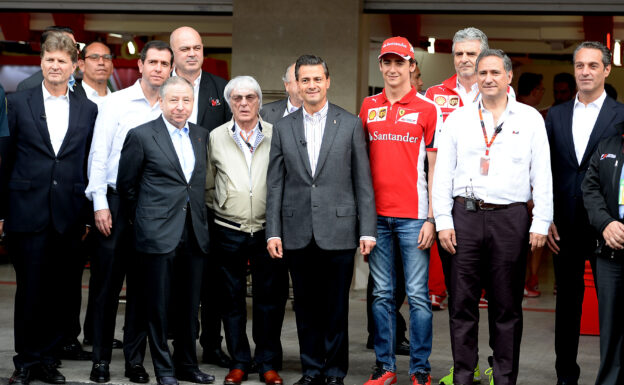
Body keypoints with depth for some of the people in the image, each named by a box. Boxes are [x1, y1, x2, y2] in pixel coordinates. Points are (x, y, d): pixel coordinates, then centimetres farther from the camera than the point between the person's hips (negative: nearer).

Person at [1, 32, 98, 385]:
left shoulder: (88, 110, 8)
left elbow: (90, 166, 8)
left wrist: (88, 214, 4)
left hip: (69, 216, 2)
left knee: (61, 292, 5)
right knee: (30, 291, 3)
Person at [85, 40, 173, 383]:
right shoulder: (115, 103, 1)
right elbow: (98, 155, -2)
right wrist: (100, 204, -9)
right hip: (116, 201, -2)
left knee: (143, 284, 6)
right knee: (107, 281, 0)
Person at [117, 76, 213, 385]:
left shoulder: (202, 136, 11)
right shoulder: (141, 136, -3)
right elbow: (126, 185, 3)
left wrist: (200, 217, 12)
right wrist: (144, 219, 8)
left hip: (195, 234, 4)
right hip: (158, 233, -4)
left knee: (190, 305, 10)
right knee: (158, 305, 2)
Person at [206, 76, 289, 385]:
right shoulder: (216, 138, 6)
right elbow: (208, 185, 13)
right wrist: (215, 211, 7)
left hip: (267, 230, -1)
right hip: (229, 232, 1)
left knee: (270, 297, 2)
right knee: (232, 297, 6)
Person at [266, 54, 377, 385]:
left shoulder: (350, 124, 3)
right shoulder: (283, 128, 9)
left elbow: (363, 182, 1)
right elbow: (274, 184, 8)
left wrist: (367, 230, -4)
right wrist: (273, 231, 1)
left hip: (338, 231, -2)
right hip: (297, 234, 2)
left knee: (336, 307, 3)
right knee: (305, 307, 9)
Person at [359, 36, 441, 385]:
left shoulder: (428, 109, 1)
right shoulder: (368, 107, 11)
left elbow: (435, 167, -1)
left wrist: (432, 218, -7)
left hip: (413, 215, -3)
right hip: (376, 215, 4)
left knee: (418, 294, -1)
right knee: (382, 294, 8)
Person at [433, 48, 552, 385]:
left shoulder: (530, 119, 8)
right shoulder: (458, 119, 10)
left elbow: (542, 176, 5)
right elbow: (442, 174, 8)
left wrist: (541, 224, -2)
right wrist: (443, 222, 0)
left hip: (510, 218, -1)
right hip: (466, 215, 1)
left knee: (507, 306, 4)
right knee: (462, 303, 1)